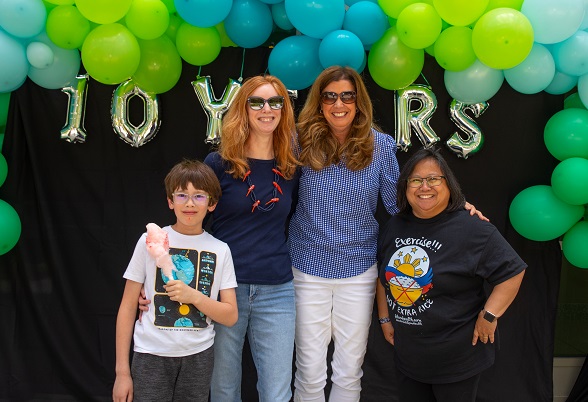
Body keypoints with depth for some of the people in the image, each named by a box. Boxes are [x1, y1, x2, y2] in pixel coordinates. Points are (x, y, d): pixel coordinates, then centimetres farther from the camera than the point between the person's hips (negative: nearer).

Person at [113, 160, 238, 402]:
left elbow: (231, 316, 0)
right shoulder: (150, 241, -3)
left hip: (198, 355, 2)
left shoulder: (220, 250, 1)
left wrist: (193, 296, -16)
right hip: (152, 355, -1)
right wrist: (122, 371, -2)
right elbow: (128, 307, -1)